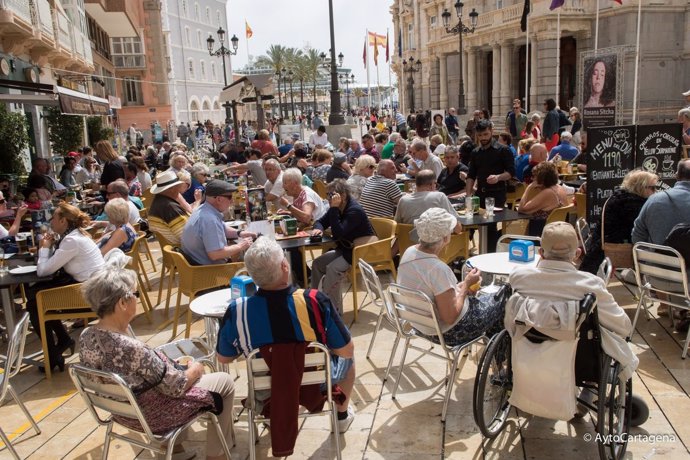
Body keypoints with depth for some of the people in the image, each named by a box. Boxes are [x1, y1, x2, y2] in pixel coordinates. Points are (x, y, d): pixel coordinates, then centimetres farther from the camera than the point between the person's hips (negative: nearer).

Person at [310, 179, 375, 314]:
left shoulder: (355, 210, -24)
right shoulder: (337, 208, 2)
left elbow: (338, 233, -31)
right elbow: (321, 221, 10)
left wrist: (334, 208, -31)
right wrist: (318, 228, -16)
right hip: (345, 249, 10)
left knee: (332, 268, -27)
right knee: (317, 263, 0)